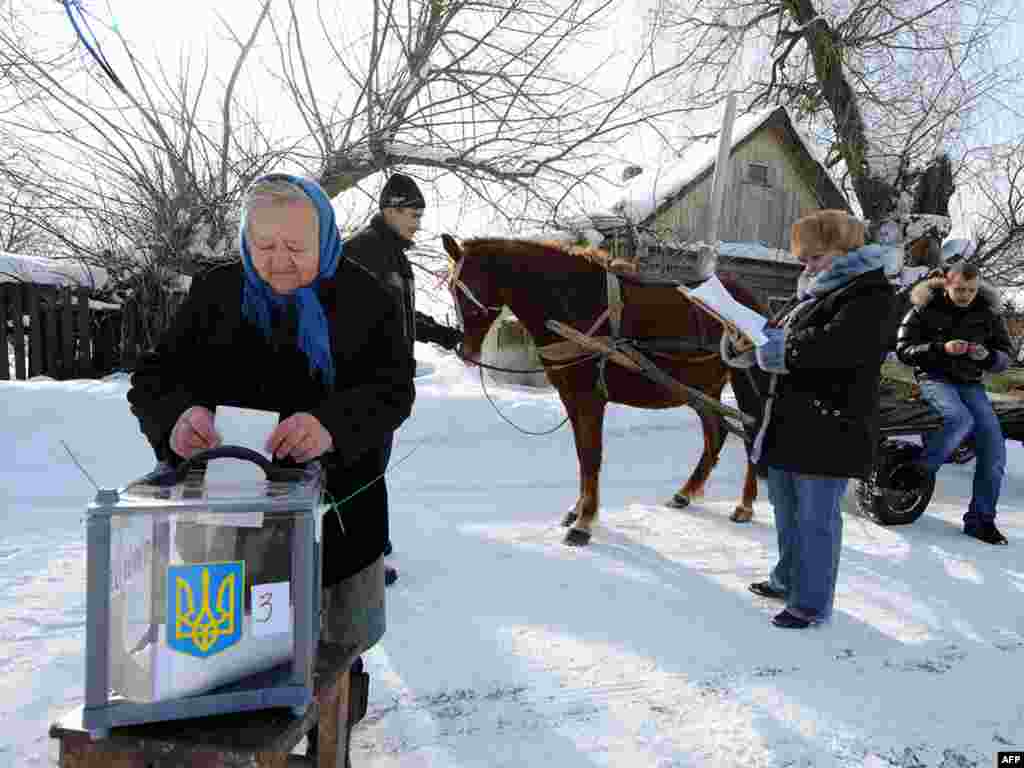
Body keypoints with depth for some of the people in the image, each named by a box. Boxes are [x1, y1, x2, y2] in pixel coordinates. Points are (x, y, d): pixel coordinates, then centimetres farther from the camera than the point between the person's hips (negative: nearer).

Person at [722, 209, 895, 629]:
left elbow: (834, 345, -28)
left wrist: (772, 345, -20)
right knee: (786, 512, 20)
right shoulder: (807, 296, 18)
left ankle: (812, 603, 16)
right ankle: (788, 579, 38)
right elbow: (774, 340, 17)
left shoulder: (869, 295, -10)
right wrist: (745, 345, -5)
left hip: (828, 432, -9)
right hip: (785, 428, 9)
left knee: (815, 519, 2)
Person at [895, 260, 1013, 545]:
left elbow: (1006, 355, 7)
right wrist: (941, 348, -24)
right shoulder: (925, 308, -6)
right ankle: (918, 470, -15)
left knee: (994, 451, -7)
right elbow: (904, 349, -9)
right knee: (960, 419, -36)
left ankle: (980, 520, 5)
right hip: (935, 378, -4)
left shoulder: (988, 313, 3)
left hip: (970, 383, 4)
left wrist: (987, 356, -17)